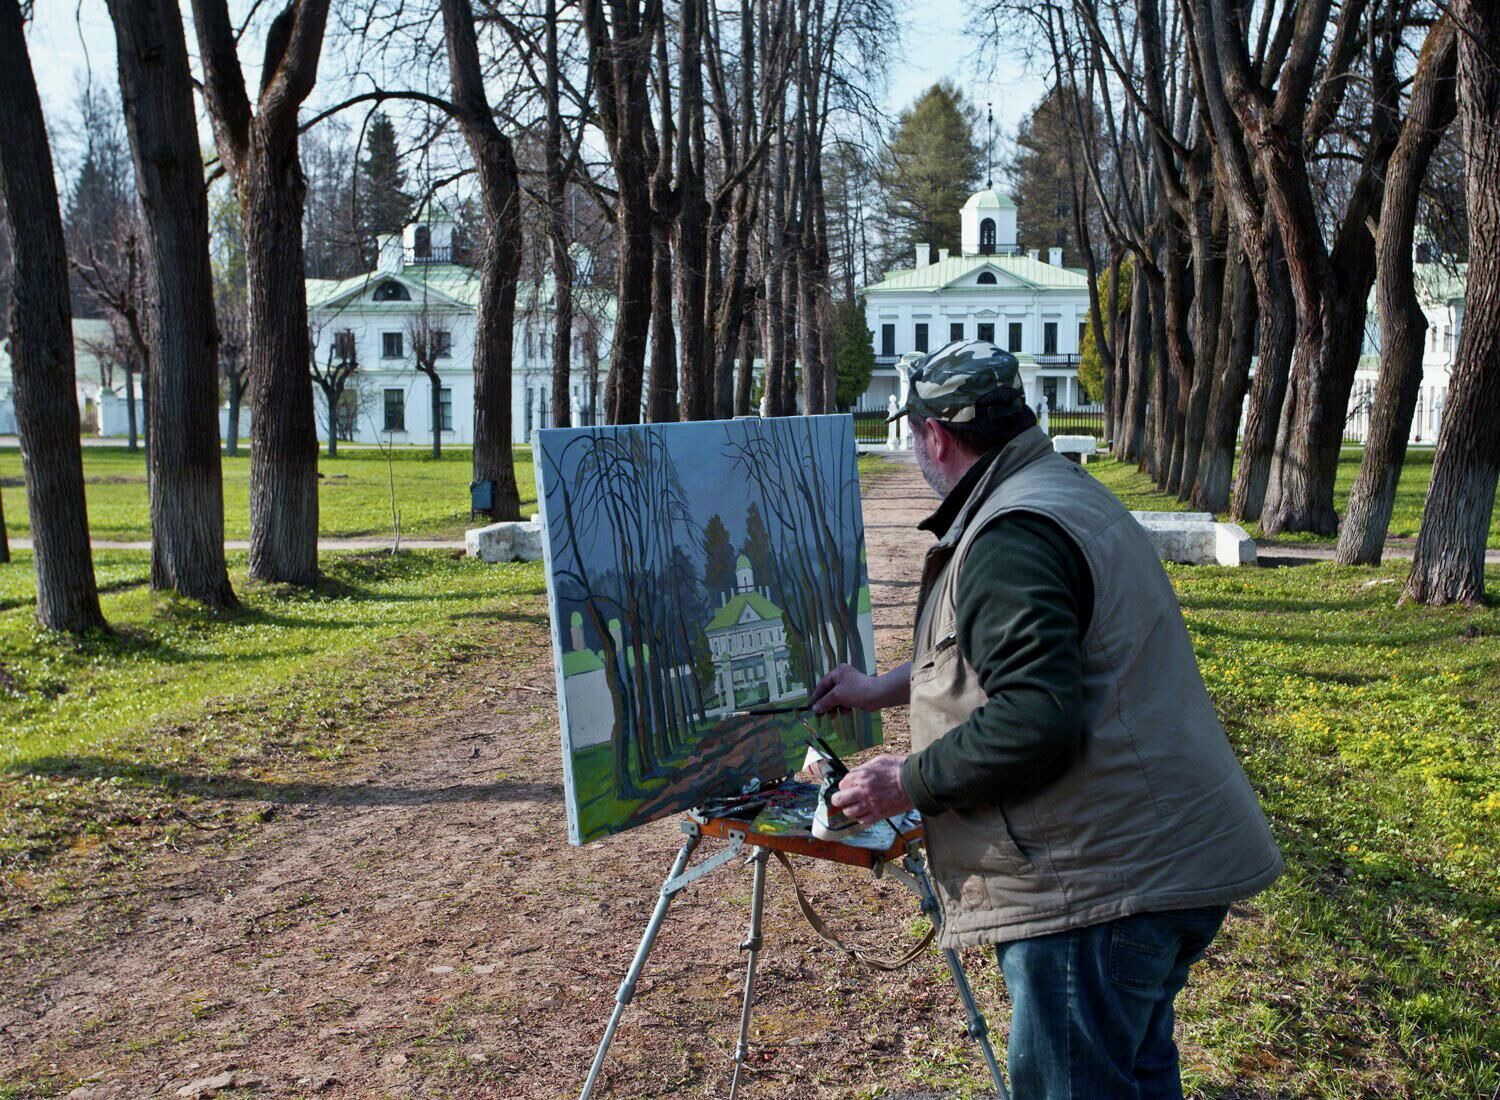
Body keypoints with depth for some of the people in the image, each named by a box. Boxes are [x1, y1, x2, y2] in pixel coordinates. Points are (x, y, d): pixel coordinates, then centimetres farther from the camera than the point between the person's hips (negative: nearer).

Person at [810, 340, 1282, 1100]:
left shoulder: (1011, 538, -19)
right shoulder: (1067, 493, 15)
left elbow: (1035, 719, -27)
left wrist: (907, 783, -15)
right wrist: (882, 689, 33)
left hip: (1100, 885, -11)